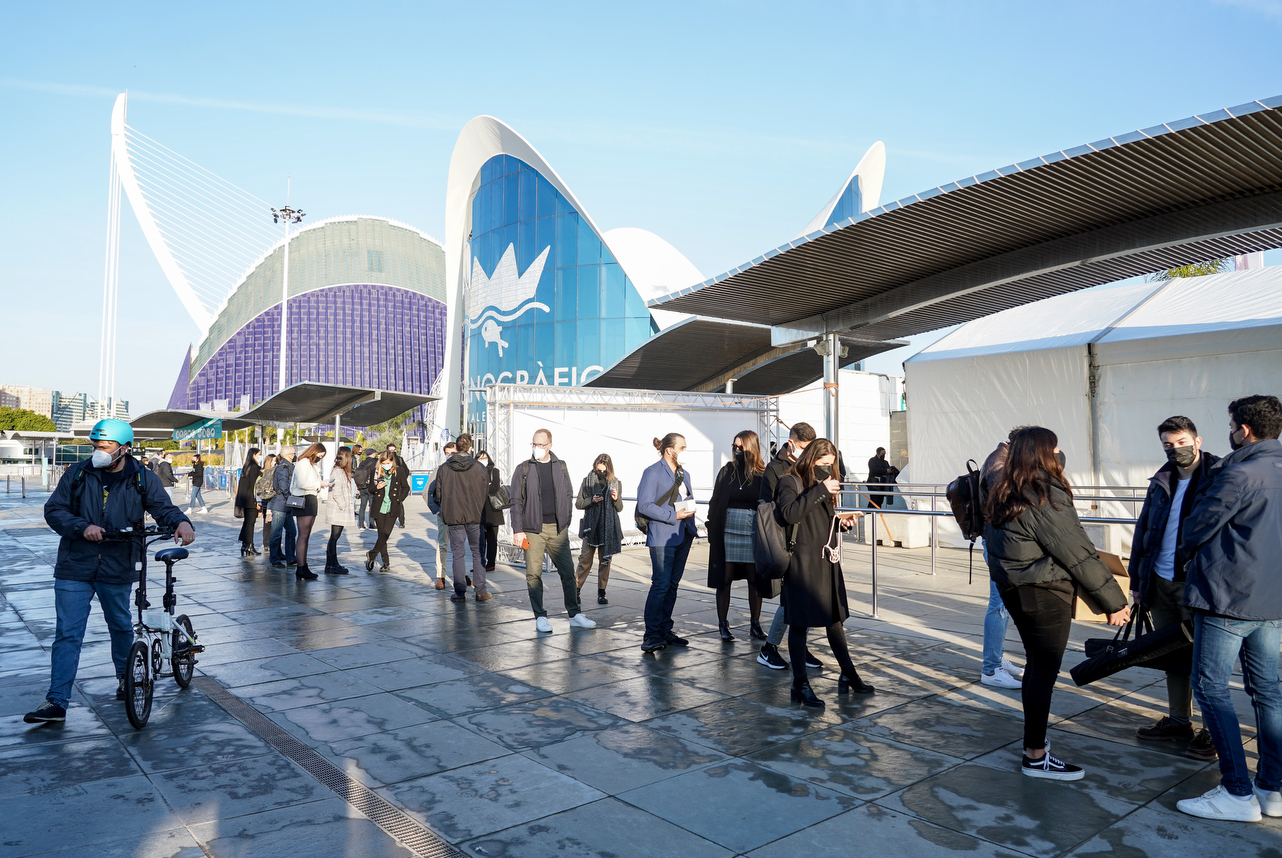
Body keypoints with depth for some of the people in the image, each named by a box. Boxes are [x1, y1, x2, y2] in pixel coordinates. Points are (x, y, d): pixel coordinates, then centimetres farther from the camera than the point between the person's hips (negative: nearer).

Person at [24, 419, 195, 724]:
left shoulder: (142, 479, -1)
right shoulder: (78, 473, 0)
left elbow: (164, 508, -3)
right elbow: (54, 510, 0)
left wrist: (181, 522, -26)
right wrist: (83, 527, -18)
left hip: (117, 570, 0)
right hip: (74, 568, 0)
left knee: (121, 627, 17)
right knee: (67, 634, -1)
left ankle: (125, 677, 40)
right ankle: (56, 702, 5)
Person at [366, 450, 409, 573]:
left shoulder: (399, 471, 2)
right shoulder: (375, 472, 4)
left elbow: (406, 487, 11)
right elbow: (370, 490, 11)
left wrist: (399, 499, -1)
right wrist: (377, 487, -10)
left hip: (392, 508, -1)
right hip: (379, 508, 2)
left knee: (386, 533, -14)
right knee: (381, 534, 5)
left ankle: (371, 554, 2)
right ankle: (386, 562, 14)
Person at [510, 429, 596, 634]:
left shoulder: (561, 467, 9)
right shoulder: (523, 469, 2)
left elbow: (569, 496, 15)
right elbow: (516, 501, 0)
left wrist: (565, 522, 7)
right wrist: (517, 530, -7)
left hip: (558, 529, 2)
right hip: (532, 529, -2)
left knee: (568, 571, 4)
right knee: (534, 574, 0)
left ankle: (575, 614, 14)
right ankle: (540, 617, 10)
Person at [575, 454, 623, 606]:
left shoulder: (616, 483, 7)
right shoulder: (587, 481, 3)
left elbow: (620, 508, 10)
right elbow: (578, 503, 5)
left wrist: (616, 499, -11)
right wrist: (591, 500, -13)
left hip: (609, 527, 2)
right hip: (590, 526, -1)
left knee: (605, 561, 5)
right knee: (585, 560, -4)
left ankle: (601, 593, 14)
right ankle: (576, 591, 6)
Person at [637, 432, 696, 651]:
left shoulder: (684, 474, 17)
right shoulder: (652, 472, -7)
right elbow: (645, 505, -14)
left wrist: (689, 511, 2)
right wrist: (674, 516, -17)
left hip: (682, 535, 8)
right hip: (662, 537, -8)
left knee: (673, 584, 10)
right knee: (661, 584, -10)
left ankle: (665, 630, 19)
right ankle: (652, 635, -3)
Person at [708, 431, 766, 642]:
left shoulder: (763, 474, -1)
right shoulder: (727, 471, 4)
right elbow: (715, 502, 5)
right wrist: (712, 532, -1)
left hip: (754, 534, -1)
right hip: (728, 532, 1)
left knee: (754, 580, 7)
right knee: (724, 579, 4)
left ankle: (755, 624, 21)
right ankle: (723, 625, 15)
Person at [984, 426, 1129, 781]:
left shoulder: (1004, 496, 7)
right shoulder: (1045, 496, -20)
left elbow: (994, 545, 13)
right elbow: (1078, 553, -18)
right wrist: (1113, 599, -12)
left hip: (1014, 589, 9)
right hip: (1045, 593, -9)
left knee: (1037, 665, 21)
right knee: (1045, 670, 1)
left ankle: (1033, 738, 35)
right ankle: (1036, 757, 10)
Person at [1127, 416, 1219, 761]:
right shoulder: (1162, 481, 11)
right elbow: (1143, 532, 14)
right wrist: (1136, 580, 12)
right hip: (1161, 582, 6)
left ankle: (1214, 731, 14)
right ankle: (1178, 722, 26)